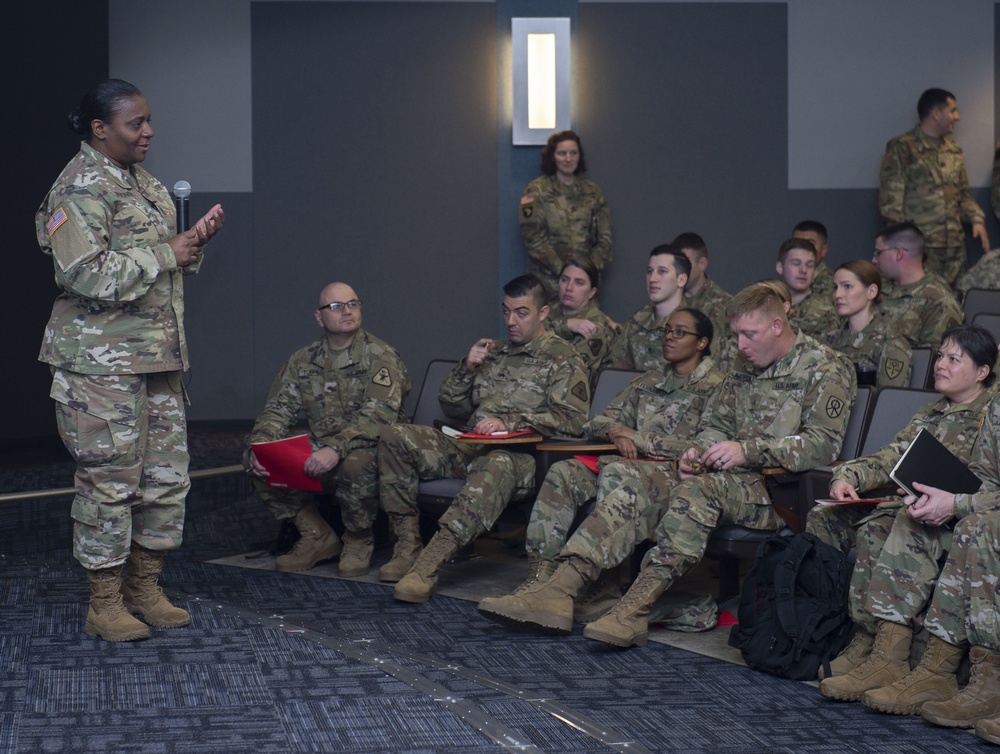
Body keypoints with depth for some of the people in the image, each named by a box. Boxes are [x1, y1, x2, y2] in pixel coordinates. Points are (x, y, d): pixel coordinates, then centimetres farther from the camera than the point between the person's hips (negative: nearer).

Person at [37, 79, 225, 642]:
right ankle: (105, 604, 8)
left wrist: (196, 242, 5)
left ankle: (145, 589, 22)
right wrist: (165, 254, -15)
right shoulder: (79, 188, -11)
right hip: (102, 359, -9)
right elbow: (88, 275, -21)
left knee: (168, 474, 10)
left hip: (158, 355, 9)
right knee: (110, 479, -3)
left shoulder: (146, 184, 16)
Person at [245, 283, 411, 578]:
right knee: (257, 462, -15)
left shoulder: (381, 357, -7)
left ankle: (359, 540, -8)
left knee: (355, 465, -40)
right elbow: (278, 410, 7)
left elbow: (379, 415, -21)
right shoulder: (303, 361, 11)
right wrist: (259, 445, -16)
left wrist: (336, 448, -36)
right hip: (319, 454, 5)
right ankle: (318, 536, 1)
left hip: (371, 450, -5)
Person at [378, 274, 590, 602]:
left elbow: (572, 418, -7)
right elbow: (452, 408, 25)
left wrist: (509, 422, -16)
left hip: (517, 453, -6)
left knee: (496, 467, -43)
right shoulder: (493, 352, 25)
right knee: (395, 438, -14)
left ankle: (428, 565, -51)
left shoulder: (562, 357, 7)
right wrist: (467, 368, 6)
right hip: (469, 446, 7)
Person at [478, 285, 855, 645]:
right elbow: (717, 422, 24)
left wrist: (749, 450, -22)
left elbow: (824, 442, -14)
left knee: (697, 490, -36)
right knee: (637, 494, -13)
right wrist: (698, 449, 0)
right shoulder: (746, 366, 19)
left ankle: (634, 609, -43)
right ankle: (558, 591, -25)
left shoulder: (826, 368, -4)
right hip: (728, 479, 7)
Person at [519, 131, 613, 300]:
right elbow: (532, 237, -7)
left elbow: (605, 237, 10)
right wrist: (561, 269, -14)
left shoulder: (592, 191, 12)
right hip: (548, 280, -3)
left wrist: (593, 266, -6)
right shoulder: (537, 190, 1)